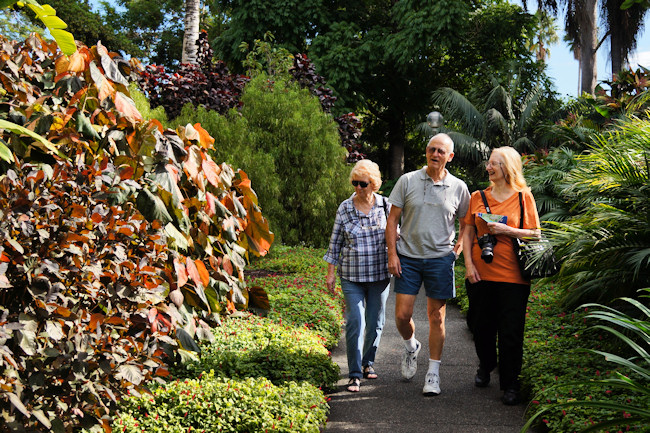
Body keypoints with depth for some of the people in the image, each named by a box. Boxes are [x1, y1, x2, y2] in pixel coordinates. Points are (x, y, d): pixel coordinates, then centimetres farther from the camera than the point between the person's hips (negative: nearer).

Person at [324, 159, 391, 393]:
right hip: (352, 277, -1)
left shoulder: (386, 206, -1)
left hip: (380, 275, 1)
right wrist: (330, 272, 5)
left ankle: (368, 362, 32)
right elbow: (335, 242, 5)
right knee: (355, 322, -9)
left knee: (375, 321, 10)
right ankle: (355, 374, -2)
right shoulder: (344, 208, -1)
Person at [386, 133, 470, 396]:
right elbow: (392, 220, 2)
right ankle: (410, 346, 31)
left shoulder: (458, 188, 3)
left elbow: (466, 224, 16)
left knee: (437, 317, 4)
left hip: (440, 259, 0)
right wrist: (392, 254, -4)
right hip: (408, 257, 0)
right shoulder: (408, 181, 0)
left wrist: (458, 249, 2)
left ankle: (433, 373, 14)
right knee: (402, 315, -2)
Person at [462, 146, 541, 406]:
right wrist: (469, 264, -1)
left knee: (511, 332, -2)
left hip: (512, 277, -3)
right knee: (482, 327, 11)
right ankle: (485, 367, 37)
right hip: (480, 274, 3)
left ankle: (510, 385, 10)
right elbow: (468, 233, 10)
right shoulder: (478, 197, 9)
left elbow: (535, 234, 0)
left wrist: (505, 230, -13)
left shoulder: (523, 197, 2)